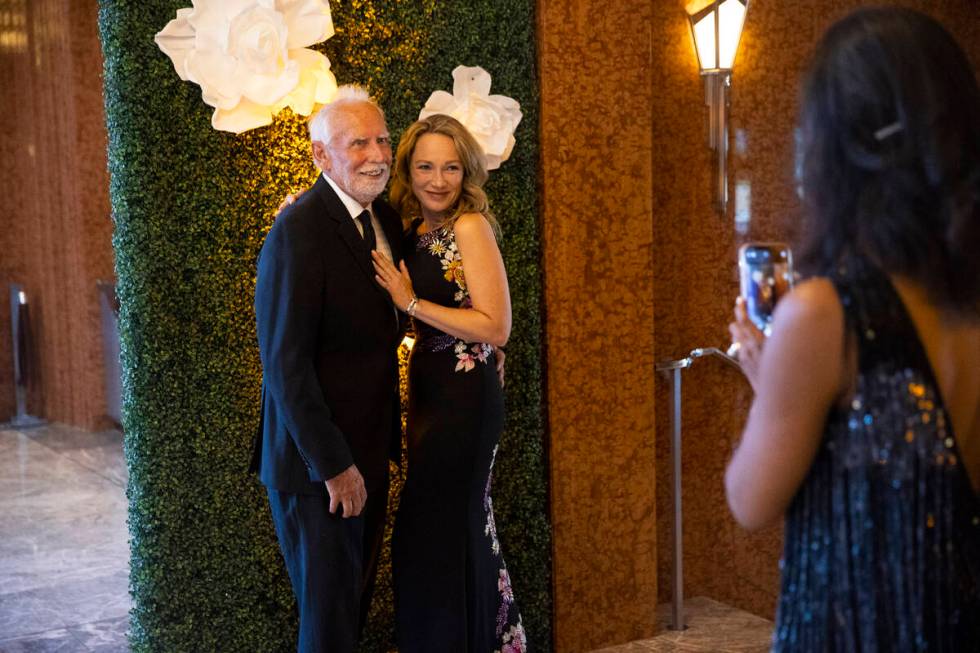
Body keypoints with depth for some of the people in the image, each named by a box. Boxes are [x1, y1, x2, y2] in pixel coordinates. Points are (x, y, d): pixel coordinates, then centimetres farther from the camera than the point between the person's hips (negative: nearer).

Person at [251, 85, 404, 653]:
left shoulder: (386, 219, 7)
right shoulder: (299, 232, -19)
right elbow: (286, 366, -22)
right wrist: (333, 465, -20)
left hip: (370, 453, 8)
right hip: (317, 462, -8)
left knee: (356, 602, 20)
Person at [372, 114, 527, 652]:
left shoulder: (469, 225, -15)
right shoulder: (414, 231, 8)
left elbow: (495, 327, -19)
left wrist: (410, 302, -18)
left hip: (465, 398, -8)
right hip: (430, 391, 8)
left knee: (437, 535, 1)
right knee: (459, 529, 18)